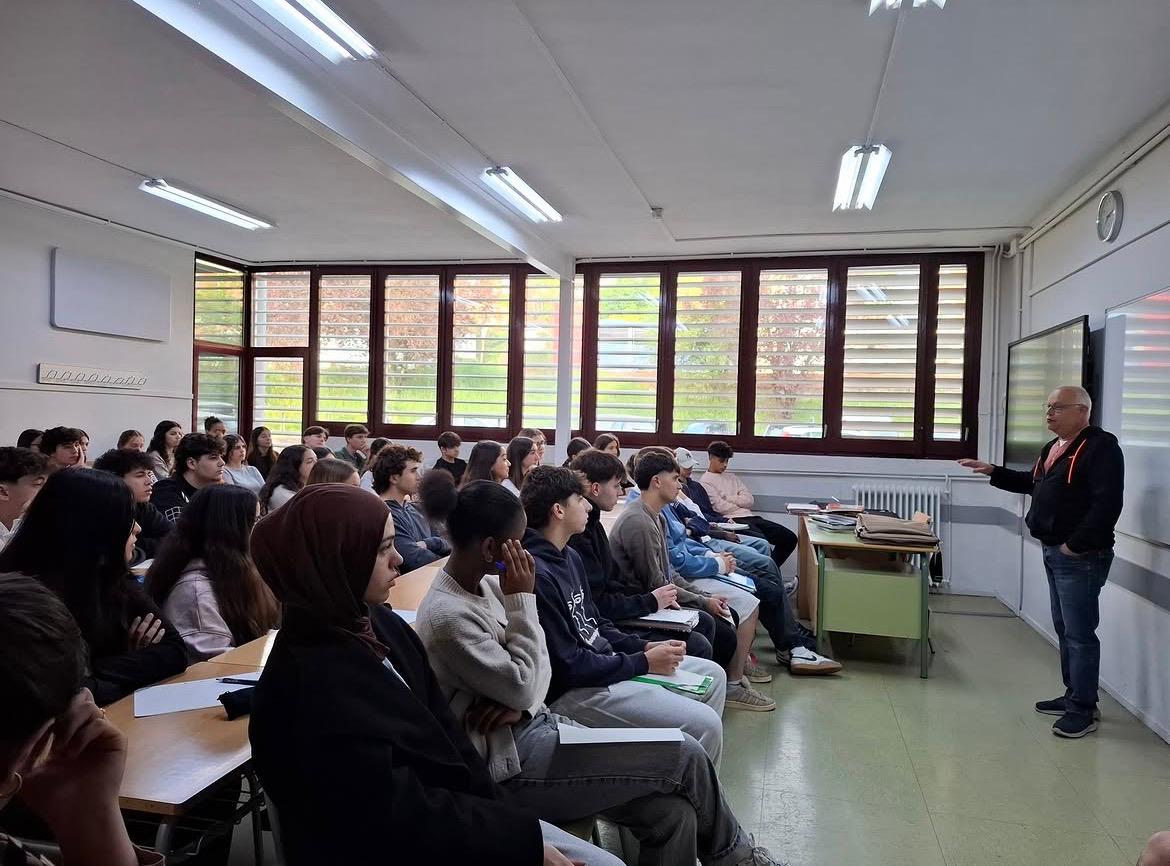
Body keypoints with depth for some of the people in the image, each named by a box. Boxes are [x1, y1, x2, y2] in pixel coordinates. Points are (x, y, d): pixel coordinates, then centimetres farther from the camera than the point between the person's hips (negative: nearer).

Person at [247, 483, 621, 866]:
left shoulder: (376, 623, 0)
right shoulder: (313, 687, -26)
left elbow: (442, 731, 3)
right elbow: (401, 816, -23)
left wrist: (500, 810, -7)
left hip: (444, 808, 7)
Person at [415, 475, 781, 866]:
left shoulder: (484, 584, 4)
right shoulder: (448, 616, -23)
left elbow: (538, 663, 7)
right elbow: (521, 687, -21)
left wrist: (520, 702, -15)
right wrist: (522, 600, -17)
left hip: (534, 722, 8)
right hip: (510, 763, -8)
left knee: (673, 814, -6)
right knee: (685, 755, -7)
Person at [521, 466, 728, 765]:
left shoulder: (569, 556, 10)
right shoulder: (537, 574, -23)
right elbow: (568, 666, -22)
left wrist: (646, 647, 3)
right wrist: (644, 662, -14)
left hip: (606, 660, 11)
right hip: (575, 690, -11)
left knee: (712, 675, 14)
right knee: (703, 724, -18)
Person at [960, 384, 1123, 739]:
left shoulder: (1100, 446, -15)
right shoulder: (1053, 448, 15)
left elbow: (1107, 503, -23)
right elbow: (1032, 483, 29)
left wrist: (1076, 545, -22)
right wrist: (994, 472, 18)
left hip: (1081, 557, -10)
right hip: (1054, 552, 10)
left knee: (1079, 633, -4)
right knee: (1064, 629, 16)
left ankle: (1084, 709, 5)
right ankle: (1074, 695, 28)